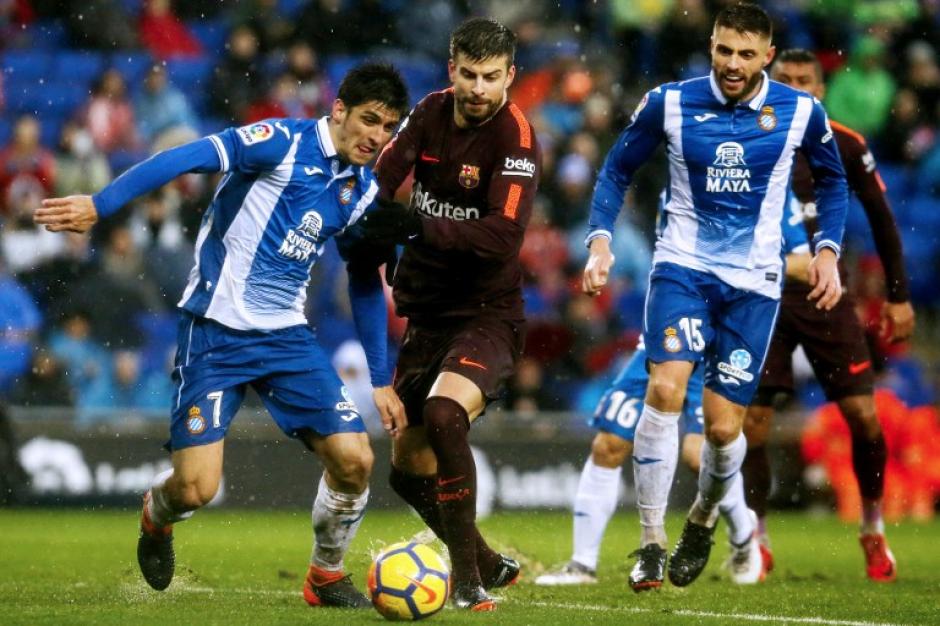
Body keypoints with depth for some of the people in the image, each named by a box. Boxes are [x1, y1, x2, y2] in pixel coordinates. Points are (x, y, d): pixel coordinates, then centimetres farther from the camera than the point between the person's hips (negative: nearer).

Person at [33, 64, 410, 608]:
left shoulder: (365, 192, 8)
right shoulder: (284, 143, -11)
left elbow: (366, 284, 20)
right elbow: (191, 158, -21)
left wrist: (382, 380, 20)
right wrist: (100, 204, -31)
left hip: (288, 336, 6)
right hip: (216, 332, -6)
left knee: (355, 459, -10)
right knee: (197, 488, -12)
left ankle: (326, 577, 16)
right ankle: (157, 515, 26)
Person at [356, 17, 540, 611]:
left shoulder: (515, 136, -16)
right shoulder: (430, 114, 3)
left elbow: (504, 236, -26)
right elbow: (378, 179, -2)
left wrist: (420, 227, -29)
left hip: (487, 315, -7)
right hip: (426, 315, 7)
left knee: (443, 412, -33)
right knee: (409, 469, 11)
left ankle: (468, 579, -24)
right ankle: (488, 565, 34)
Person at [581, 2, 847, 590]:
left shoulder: (800, 112, -3)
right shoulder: (670, 103, -5)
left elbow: (833, 179, 14)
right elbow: (618, 170, 8)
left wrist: (827, 250, 2)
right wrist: (600, 240, -6)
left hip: (753, 281, 1)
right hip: (683, 266, -1)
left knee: (723, 426, -3)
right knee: (666, 387, -24)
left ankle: (704, 519, 32)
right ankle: (651, 543, -14)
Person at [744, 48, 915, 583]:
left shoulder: (845, 147, -2)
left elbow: (882, 219, 7)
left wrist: (900, 295, 4)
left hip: (827, 298, 0)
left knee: (863, 415, -7)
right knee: (752, 424, -5)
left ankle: (873, 531, 14)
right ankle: (757, 543, 8)